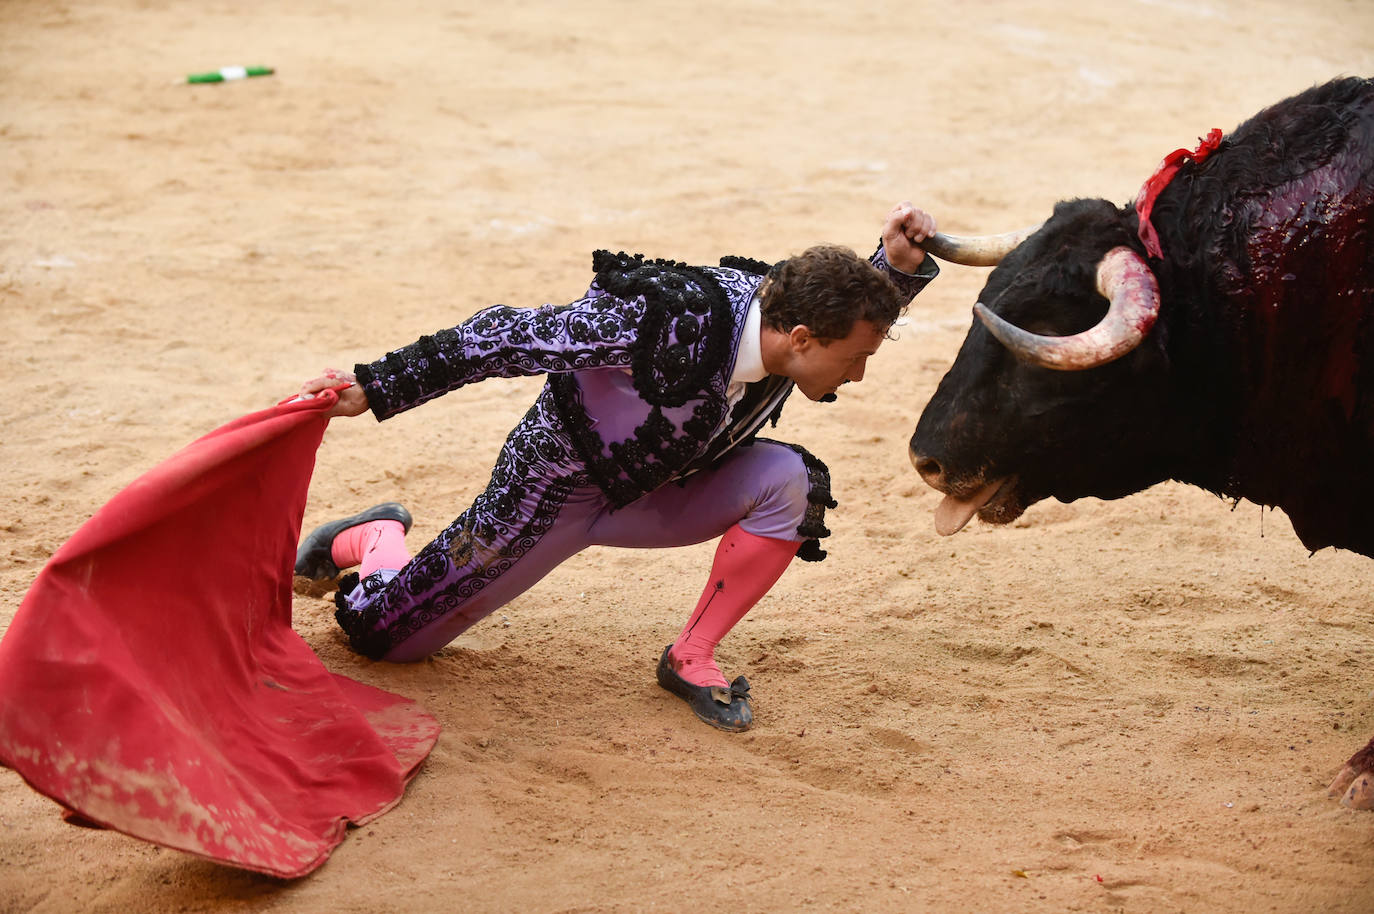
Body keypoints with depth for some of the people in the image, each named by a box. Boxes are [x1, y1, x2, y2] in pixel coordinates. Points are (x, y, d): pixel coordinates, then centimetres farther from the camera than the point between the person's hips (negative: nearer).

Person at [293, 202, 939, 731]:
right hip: (554, 489, -5)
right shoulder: (674, 318, -38)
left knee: (791, 481, -21)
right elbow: (511, 336, -30)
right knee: (382, 633, 2)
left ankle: (690, 659, -7)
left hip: (649, 494, 5)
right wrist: (374, 387, -28)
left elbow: (859, 311, 9)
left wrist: (899, 261, -15)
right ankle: (374, 537, 38)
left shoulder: (788, 315, -17)